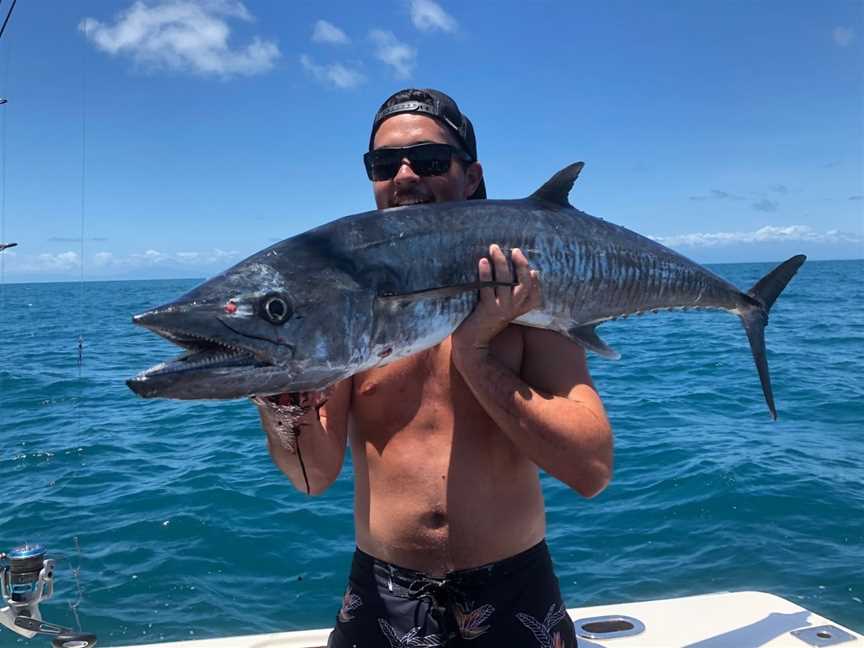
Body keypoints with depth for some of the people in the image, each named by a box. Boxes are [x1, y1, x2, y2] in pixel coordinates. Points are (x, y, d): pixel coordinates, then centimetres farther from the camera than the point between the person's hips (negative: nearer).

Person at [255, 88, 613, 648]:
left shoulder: (524, 293, -6)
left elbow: (593, 470, -14)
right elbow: (315, 476, -5)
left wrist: (476, 352, -21)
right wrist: (281, 397, -25)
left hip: (514, 600, -1)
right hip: (381, 601, 1)